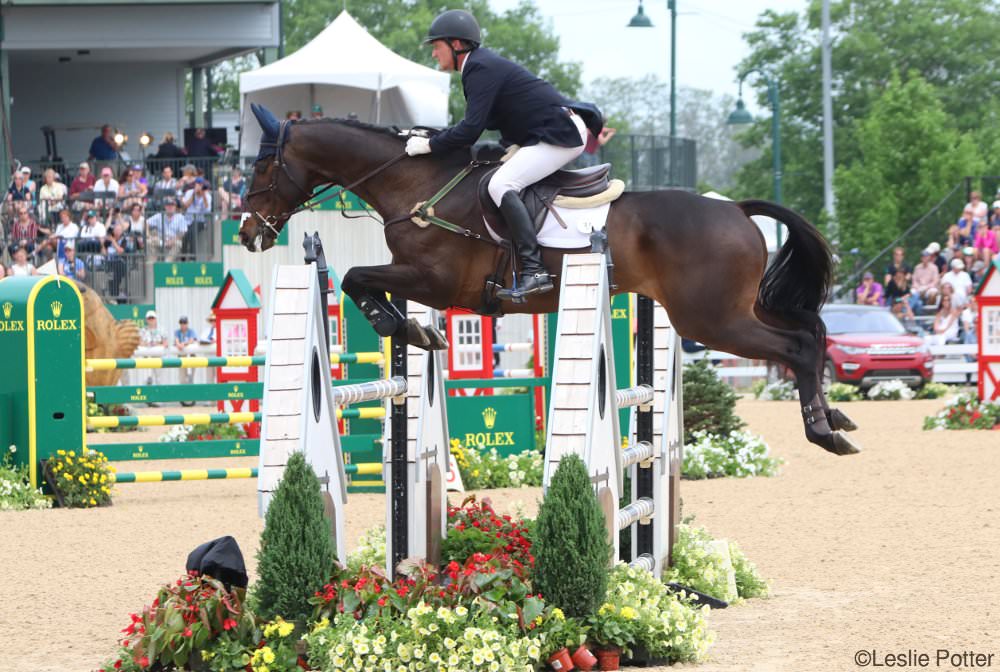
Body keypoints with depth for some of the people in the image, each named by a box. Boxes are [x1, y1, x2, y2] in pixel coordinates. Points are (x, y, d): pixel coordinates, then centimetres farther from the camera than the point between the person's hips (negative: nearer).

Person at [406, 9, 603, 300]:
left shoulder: (482, 69, -14)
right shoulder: (483, 65, 17)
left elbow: (470, 131, -21)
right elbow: (478, 124, 20)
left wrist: (429, 145, -11)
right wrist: (430, 136, 14)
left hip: (561, 134, -11)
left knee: (501, 185, -23)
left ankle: (534, 271, -31)